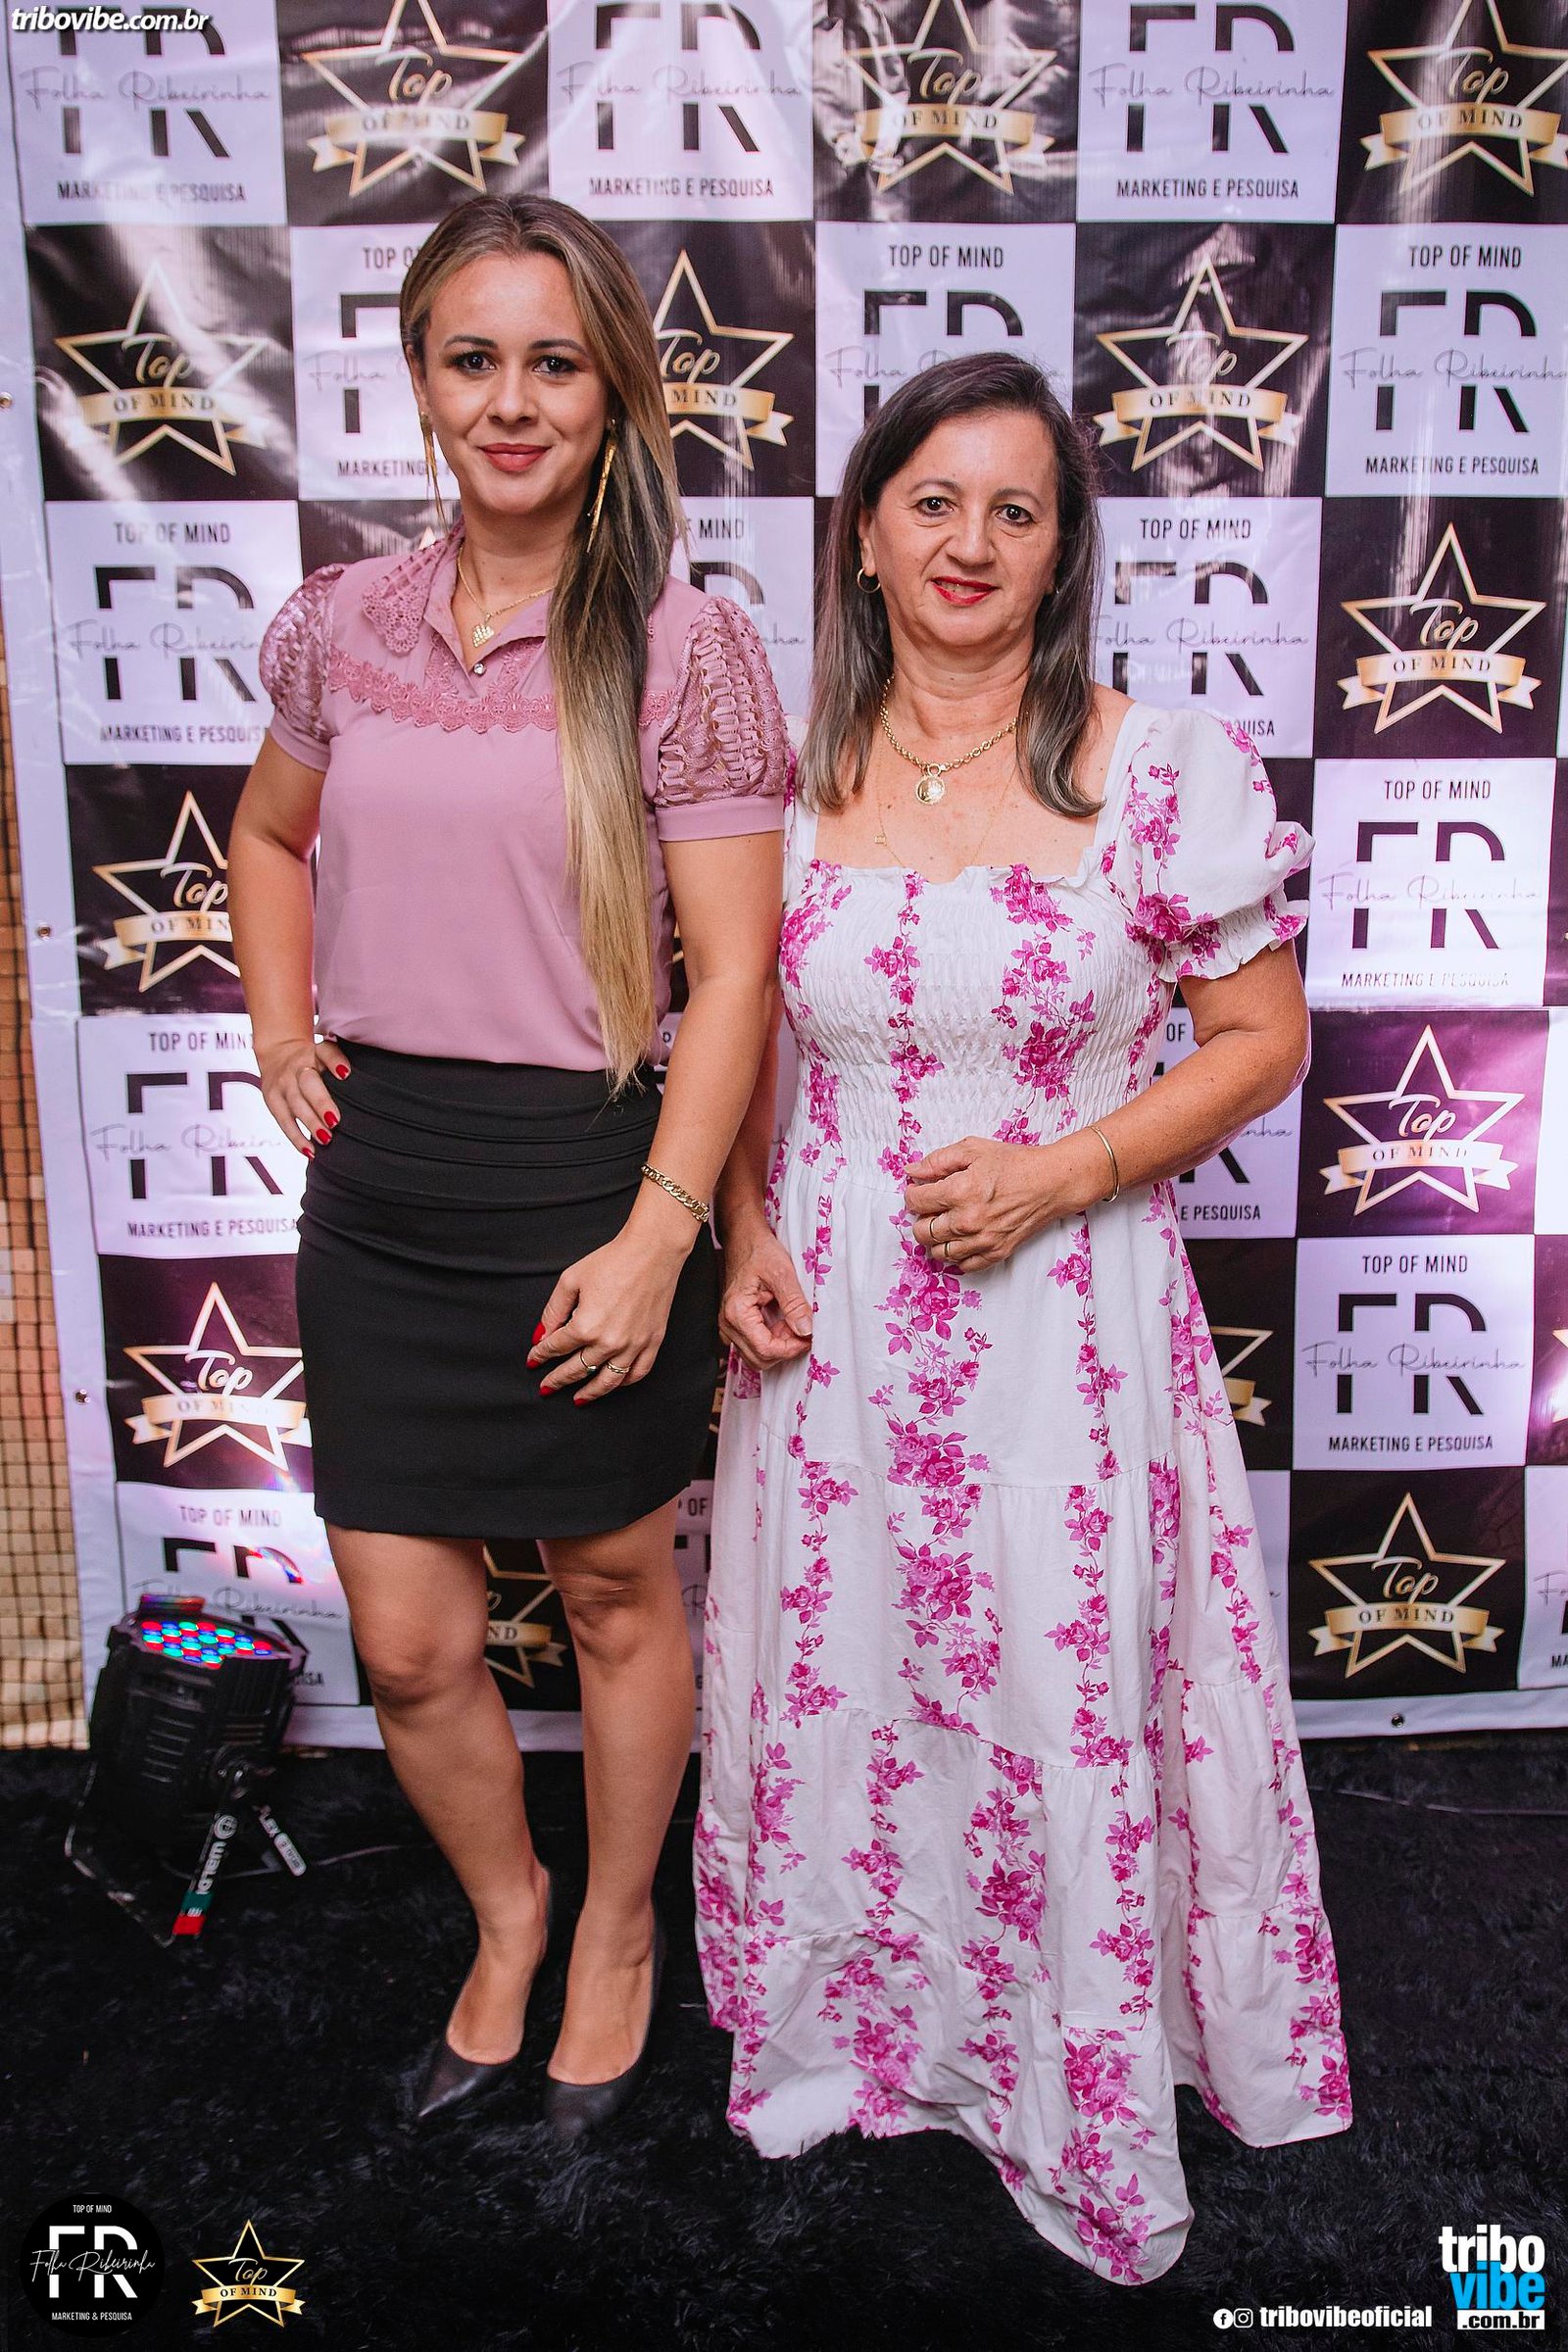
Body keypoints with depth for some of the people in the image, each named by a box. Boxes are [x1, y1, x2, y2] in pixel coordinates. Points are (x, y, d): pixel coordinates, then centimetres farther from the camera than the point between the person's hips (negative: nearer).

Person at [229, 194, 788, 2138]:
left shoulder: (681, 645, -8)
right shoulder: (347, 623, 5)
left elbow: (735, 967, -12)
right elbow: (271, 833, 24)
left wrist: (661, 1231, -18)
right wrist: (282, 1038, 10)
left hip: (588, 1177, -4)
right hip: (376, 1188, 4)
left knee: (613, 1593, 15)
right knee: (406, 1646, 10)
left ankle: (617, 1927, 42)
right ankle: (505, 1909, 41)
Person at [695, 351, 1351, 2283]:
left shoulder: (1163, 771, -6)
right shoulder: (785, 773, 3)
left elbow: (1262, 1040, -2)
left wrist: (1055, 1175, -14)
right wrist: (745, 1232, -2)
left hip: (1068, 1314, -2)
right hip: (830, 1317, 3)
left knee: (1068, 1711, 8)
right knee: (831, 1692, 14)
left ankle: (1084, 2099, 35)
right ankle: (837, 2041, 42)